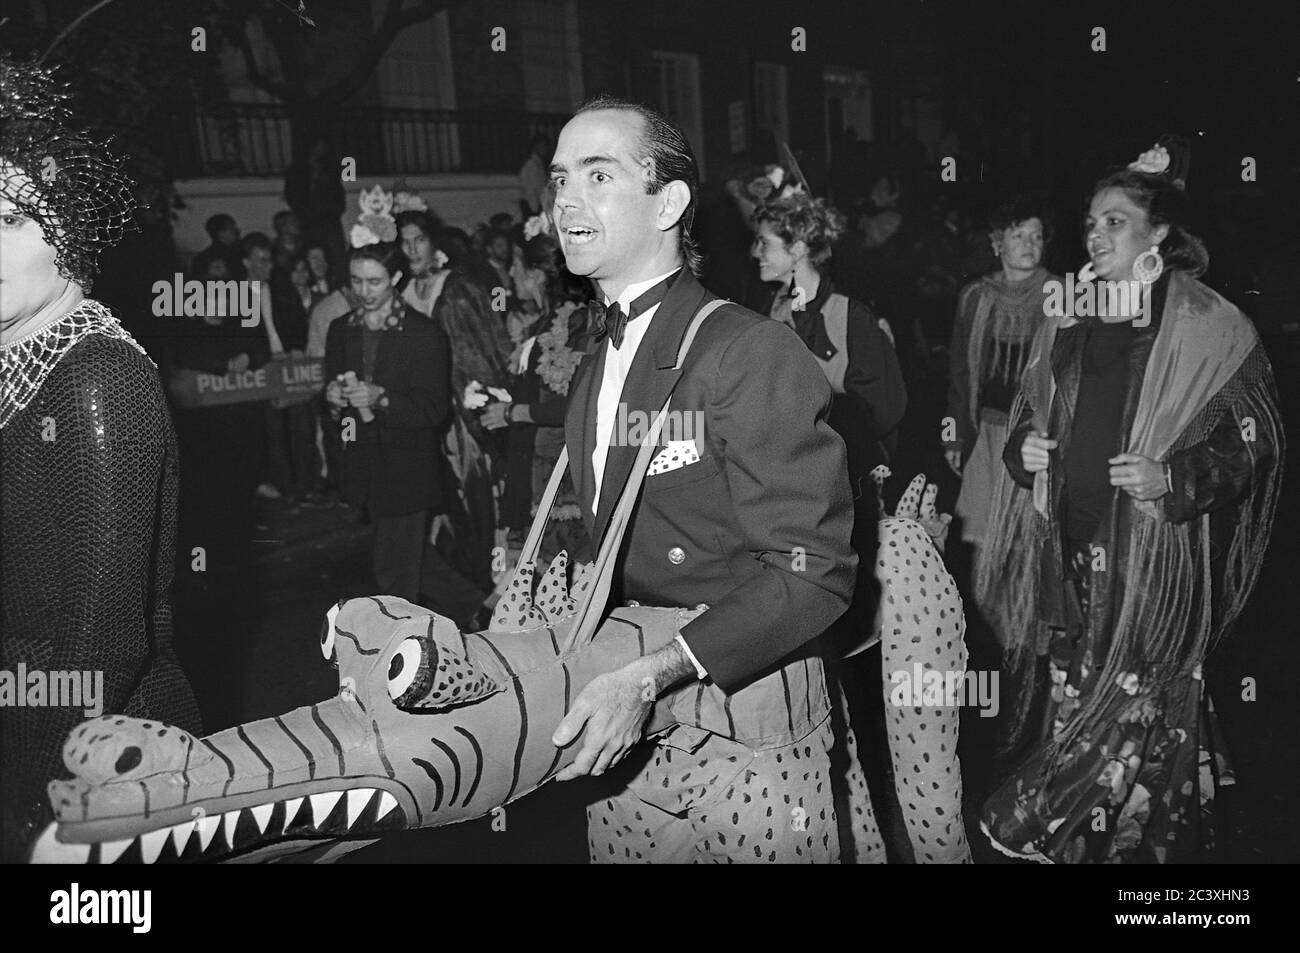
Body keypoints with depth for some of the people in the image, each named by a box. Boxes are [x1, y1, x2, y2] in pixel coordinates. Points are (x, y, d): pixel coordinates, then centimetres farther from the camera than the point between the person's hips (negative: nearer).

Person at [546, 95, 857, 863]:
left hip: (747, 727, -6)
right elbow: (617, 555, 10)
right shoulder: (594, 375, 10)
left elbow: (812, 570, -19)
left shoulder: (752, 352, -14)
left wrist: (652, 677, -25)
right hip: (623, 726, 7)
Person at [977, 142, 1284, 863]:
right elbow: (1028, 414, 23)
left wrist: (1175, 478, -17)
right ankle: (1086, 837, 22)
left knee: (1136, 711, -4)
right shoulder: (1067, 322, 13)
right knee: (1074, 697, 7)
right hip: (1072, 550, 5)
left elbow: (1255, 437, -3)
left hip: (1156, 559, -5)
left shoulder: (1209, 328, -3)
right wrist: (1023, 448, 1)